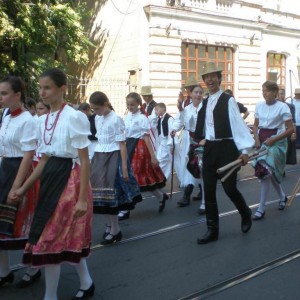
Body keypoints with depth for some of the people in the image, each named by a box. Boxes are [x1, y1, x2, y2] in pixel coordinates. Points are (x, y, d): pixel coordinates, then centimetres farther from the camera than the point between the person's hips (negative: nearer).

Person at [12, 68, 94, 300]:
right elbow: (44, 160, 15)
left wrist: (83, 198, -16)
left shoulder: (74, 117, -13)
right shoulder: (43, 120, 10)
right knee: (69, 238, 16)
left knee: (49, 240, -2)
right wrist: (23, 188, 14)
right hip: (50, 179, 8)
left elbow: (84, 161, -14)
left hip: (69, 180, -8)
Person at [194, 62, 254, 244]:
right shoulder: (205, 102, 12)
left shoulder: (228, 100, -7)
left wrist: (245, 149, -18)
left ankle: (246, 213, 28)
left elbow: (239, 124, -13)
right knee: (209, 190, 6)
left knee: (229, 188, -4)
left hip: (227, 149, -6)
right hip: (209, 149, 6)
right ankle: (212, 230, 17)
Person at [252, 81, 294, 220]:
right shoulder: (259, 105, 3)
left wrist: (273, 139, -18)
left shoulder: (282, 107, -12)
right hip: (262, 140, 6)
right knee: (270, 172, 14)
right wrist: (256, 139, -4)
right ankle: (282, 197, 40)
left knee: (265, 172, -13)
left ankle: (261, 208, -3)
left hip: (276, 140, -6)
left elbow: (291, 129, -11)